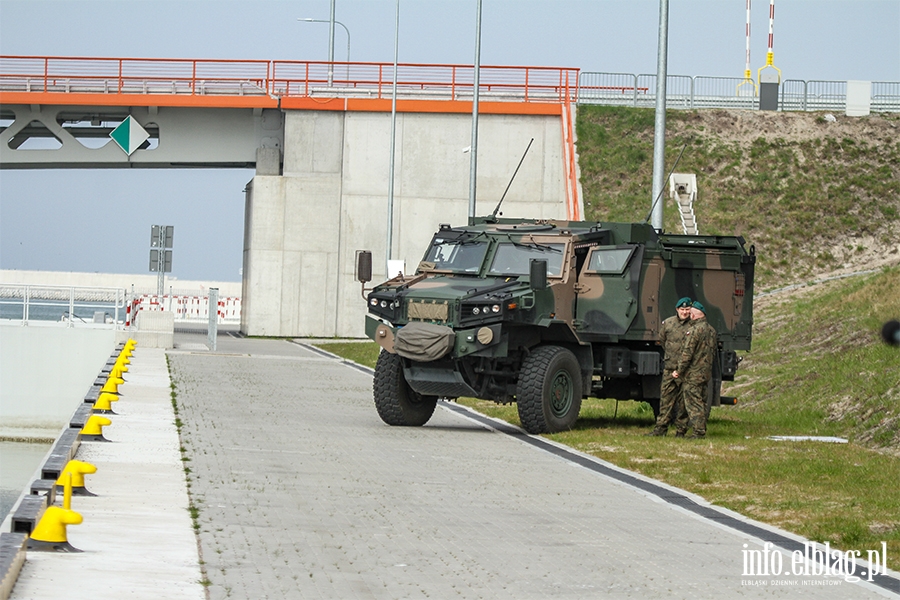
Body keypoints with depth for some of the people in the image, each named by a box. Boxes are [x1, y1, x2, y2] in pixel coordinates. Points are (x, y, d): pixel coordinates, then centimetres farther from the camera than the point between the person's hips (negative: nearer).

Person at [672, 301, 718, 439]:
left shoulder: (695, 330, -15)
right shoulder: (711, 331, 12)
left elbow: (687, 354, -18)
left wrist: (679, 370, -9)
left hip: (693, 374, -9)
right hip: (706, 374, 9)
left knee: (694, 404, -5)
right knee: (700, 403, 12)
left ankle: (699, 432, -8)